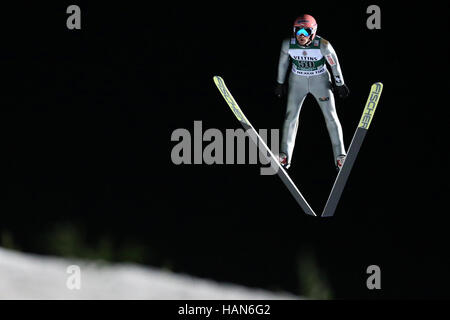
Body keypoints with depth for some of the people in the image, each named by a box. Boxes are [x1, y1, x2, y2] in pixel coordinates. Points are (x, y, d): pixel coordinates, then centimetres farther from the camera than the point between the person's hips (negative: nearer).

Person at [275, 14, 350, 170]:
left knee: (331, 117, -1)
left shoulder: (322, 45, -26)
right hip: (297, 81, 2)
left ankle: (340, 157, 7)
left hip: (320, 81, -2)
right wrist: (280, 83, 10)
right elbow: (283, 62, 1)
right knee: (291, 116, 0)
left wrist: (340, 84, 2)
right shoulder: (288, 44, -19)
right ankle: (285, 156, 10)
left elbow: (334, 64, -9)